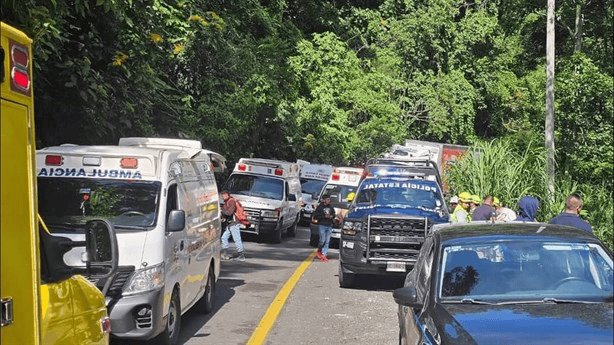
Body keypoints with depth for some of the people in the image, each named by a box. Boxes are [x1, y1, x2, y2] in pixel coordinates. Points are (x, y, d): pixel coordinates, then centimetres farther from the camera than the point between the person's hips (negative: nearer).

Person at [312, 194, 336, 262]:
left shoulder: (331, 207, 9)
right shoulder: (320, 207, -5)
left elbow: (333, 214, 22)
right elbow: (315, 216, -8)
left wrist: (332, 216, -2)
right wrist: (324, 216, -15)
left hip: (329, 226, 5)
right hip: (322, 225, -5)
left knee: (327, 241, 0)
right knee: (322, 240, -7)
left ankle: (324, 254, 3)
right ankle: (319, 251, 19)